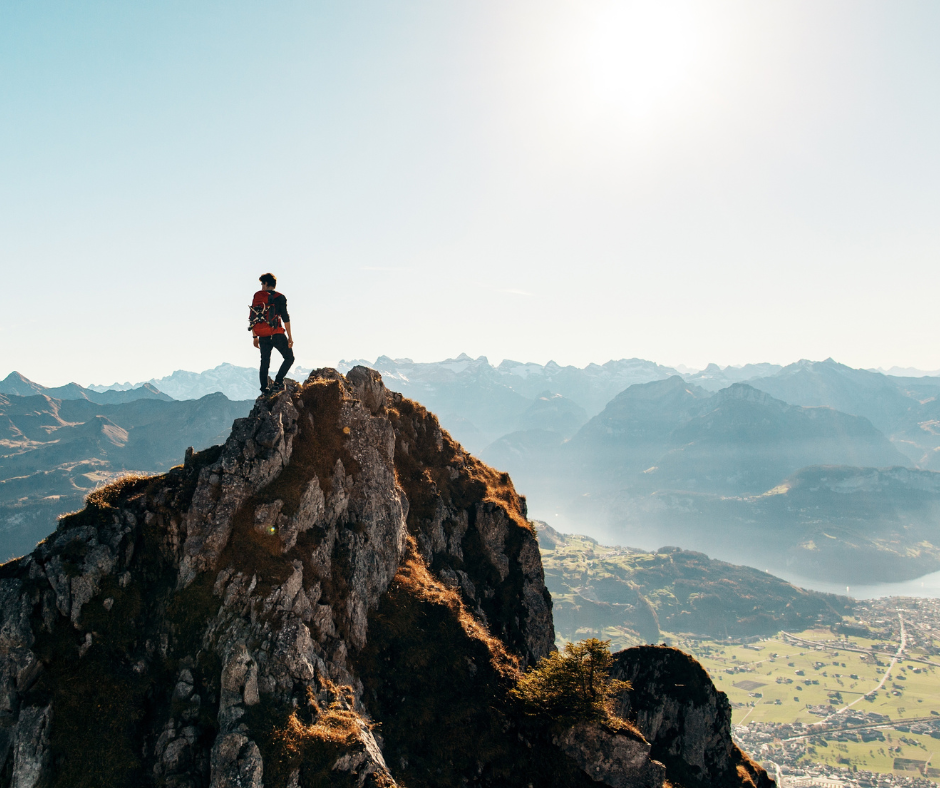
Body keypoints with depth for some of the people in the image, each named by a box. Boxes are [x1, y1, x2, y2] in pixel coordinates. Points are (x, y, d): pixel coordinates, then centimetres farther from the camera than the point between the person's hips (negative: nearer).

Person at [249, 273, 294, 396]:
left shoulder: (257, 296, 9)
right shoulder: (279, 297, -2)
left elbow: (252, 318, 9)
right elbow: (285, 318, -8)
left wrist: (255, 337, 16)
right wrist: (290, 337, -5)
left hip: (263, 337, 4)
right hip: (276, 334, -4)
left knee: (264, 363, 12)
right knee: (289, 358, 7)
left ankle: (264, 389, 8)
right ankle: (278, 382, -9)